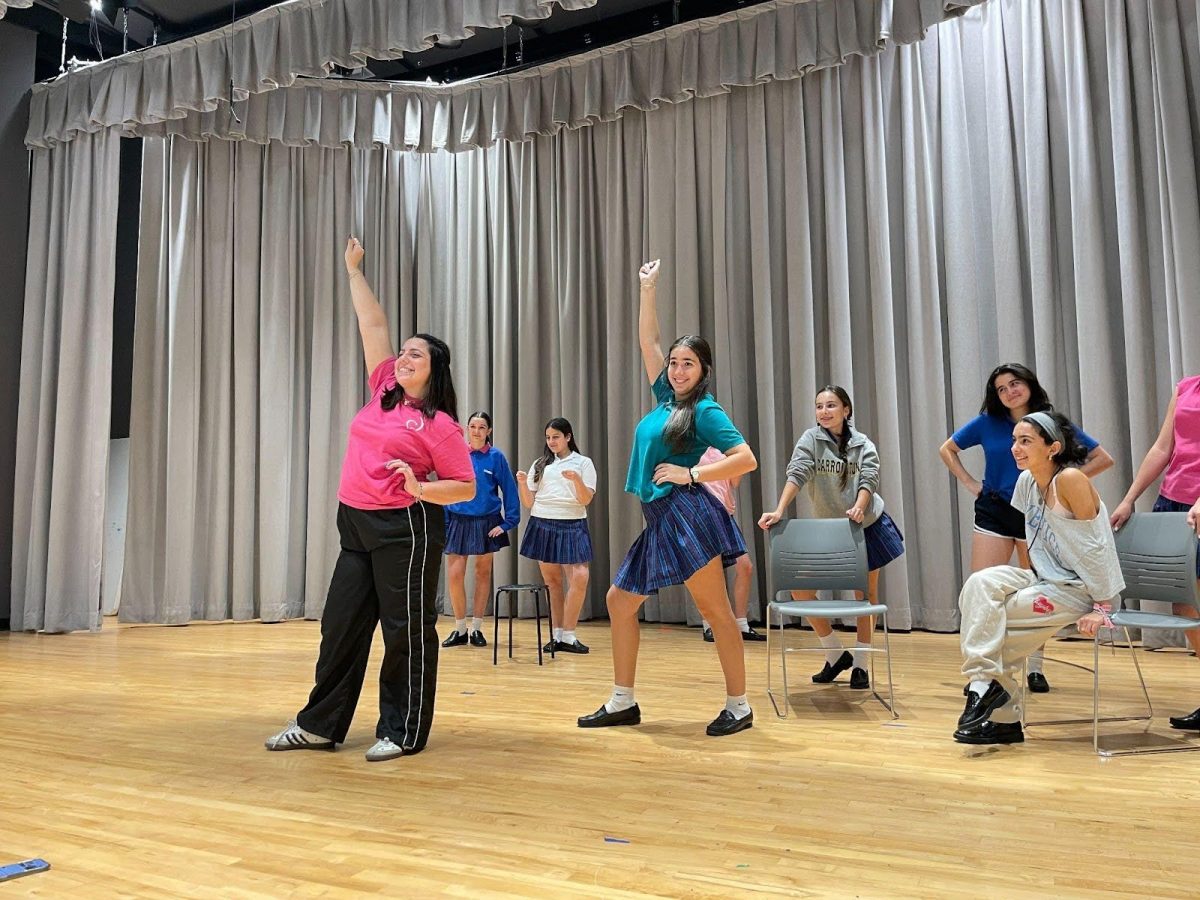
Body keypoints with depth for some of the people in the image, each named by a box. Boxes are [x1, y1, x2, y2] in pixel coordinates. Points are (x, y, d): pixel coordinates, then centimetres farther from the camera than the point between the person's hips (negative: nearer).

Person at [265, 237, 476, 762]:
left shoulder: (440, 425, -8)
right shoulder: (383, 392, 9)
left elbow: (466, 487, -6)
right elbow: (372, 324, 14)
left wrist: (419, 487, -21)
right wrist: (353, 270, 19)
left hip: (405, 528, -7)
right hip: (356, 524, 7)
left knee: (407, 630, 2)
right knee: (342, 624, 12)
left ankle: (403, 732, 14)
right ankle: (320, 724, 24)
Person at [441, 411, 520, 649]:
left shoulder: (496, 457, -4)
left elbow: (509, 491, -2)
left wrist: (508, 522, -8)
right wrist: (443, 523, -4)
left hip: (486, 523, 0)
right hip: (459, 521, 1)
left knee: (483, 573, 9)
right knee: (454, 576, -5)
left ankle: (476, 628, 21)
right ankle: (460, 630, 11)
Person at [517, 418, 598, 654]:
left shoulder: (583, 463, 5)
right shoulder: (539, 464, 12)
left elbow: (586, 499, -4)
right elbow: (528, 503, 10)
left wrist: (577, 480, -21)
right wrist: (522, 483, -8)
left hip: (572, 526, -2)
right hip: (542, 525, 2)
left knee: (579, 578, -14)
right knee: (552, 581, 7)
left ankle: (567, 635, -4)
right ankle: (557, 635, 15)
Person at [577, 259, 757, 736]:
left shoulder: (705, 411, -4)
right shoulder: (665, 397, 15)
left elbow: (746, 459, -12)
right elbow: (648, 341, 22)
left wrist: (690, 473, -11)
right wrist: (647, 289, 22)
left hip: (686, 512, -9)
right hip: (658, 520, 9)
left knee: (715, 609, -3)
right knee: (619, 600, 9)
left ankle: (739, 706, 7)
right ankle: (622, 702, 17)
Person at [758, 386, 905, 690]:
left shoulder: (863, 445, -6)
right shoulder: (811, 439, -8)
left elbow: (869, 479, -18)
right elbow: (797, 474, -20)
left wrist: (858, 507, -40)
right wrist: (779, 511, -35)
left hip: (866, 527, -1)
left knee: (866, 595, 5)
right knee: (800, 588, -6)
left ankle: (860, 664, 20)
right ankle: (836, 654, 10)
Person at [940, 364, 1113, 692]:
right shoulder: (987, 423, 0)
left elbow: (1103, 458, 1)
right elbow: (947, 450, 12)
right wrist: (970, 484, 3)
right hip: (994, 513, 1)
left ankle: (1035, 669, 23)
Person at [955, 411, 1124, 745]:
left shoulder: (1070, 479, -18)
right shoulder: (1026, 482, 4)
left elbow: (1095, 549, -17)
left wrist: (1102, 607, -15)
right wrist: (1030, 581, 12)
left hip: (1079, 590, -7)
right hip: (1045, 580, 7)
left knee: (987, 619, -19)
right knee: (981, 584, -18)